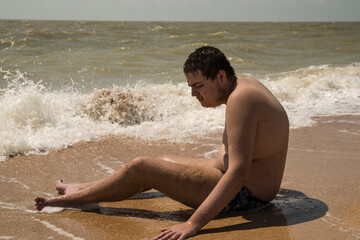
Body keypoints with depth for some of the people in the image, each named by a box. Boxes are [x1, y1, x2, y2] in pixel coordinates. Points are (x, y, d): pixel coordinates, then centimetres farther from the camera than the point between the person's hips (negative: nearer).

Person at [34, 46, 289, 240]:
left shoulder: (240, 99, -25)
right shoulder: (243, 85, 6)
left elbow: (238, 173, -33)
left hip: (245, 196, -10)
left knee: (141, 168, -9)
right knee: (164, 161, 22)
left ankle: (74, 197, 11)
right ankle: (81, 189, 30)